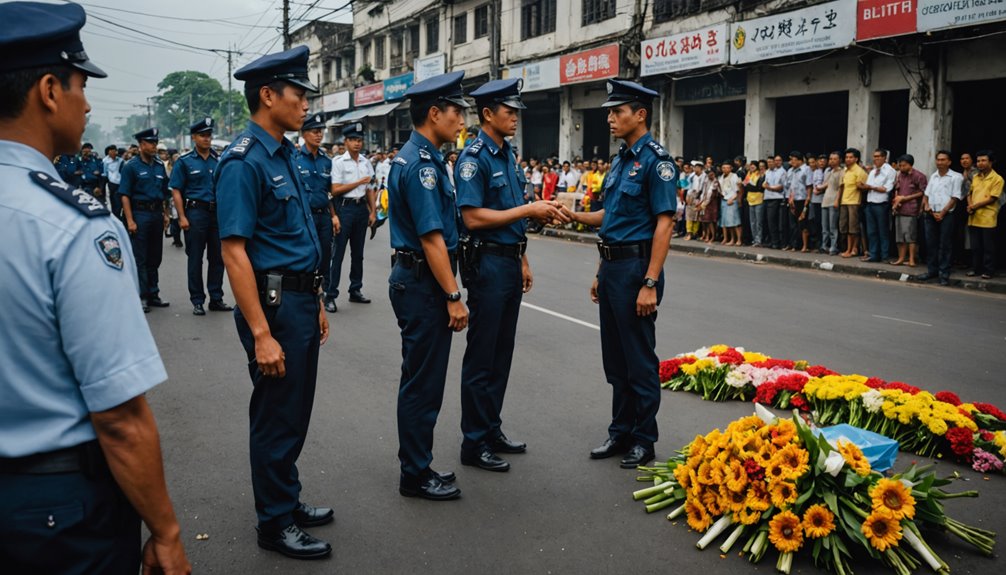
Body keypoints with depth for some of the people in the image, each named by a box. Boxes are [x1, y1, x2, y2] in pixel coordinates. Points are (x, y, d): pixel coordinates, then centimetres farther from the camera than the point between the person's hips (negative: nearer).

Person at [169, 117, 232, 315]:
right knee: (195, 259, 3)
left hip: (217, 212, 4)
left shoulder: (218, 161, 11)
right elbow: (176, 191, -3)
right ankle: (197, 301, 11)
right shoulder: (185, 162, 0)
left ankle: (216, 299, 17)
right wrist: (182, 217, -11)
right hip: (196, 212, -4)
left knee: (218, 258, 7)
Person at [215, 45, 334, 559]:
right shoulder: (244, 162, -17)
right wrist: (261, 334, -24)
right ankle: (274, 524, 22)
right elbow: (234, 252, -21)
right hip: (274, 302, -9)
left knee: (295, 414, 19)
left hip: (302, 300, 9)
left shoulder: (286, 155, 11)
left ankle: (288, 502, 36)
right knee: (276, 419, 5)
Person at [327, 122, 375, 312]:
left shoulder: (366, 163, 11)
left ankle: (355, 291, 23)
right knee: (337, 253, -6)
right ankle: (330, 295, -3)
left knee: (358, 252, 13)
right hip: (344, 207, -6)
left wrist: (373, 212, 7)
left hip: (362, 207, 6)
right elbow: (335, 190, -10)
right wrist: (360, 182, -10)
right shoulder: (338, 162, -5)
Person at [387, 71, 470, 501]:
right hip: (423, 282, -11)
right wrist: (454, 297, -20)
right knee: (423, 382, 0)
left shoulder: (419, 157, 14)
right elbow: (431, 238, -22)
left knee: (423, 380, 16)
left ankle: (417, 467, 28)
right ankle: (415, 476, 12)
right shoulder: (421, 163, -18)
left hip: (418, 278, 11)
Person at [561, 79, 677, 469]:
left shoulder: (656, 161, -12)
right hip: (611, 266, 9)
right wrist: (573, 215, 9)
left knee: (640, 359, 2)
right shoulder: (620, 161, 15)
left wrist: (650, 284, -22)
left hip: (636, 268, -9)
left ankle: (643, 440, 15)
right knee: (615, 359, 15)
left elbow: (663, 224, -18)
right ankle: (620, 432, 27)